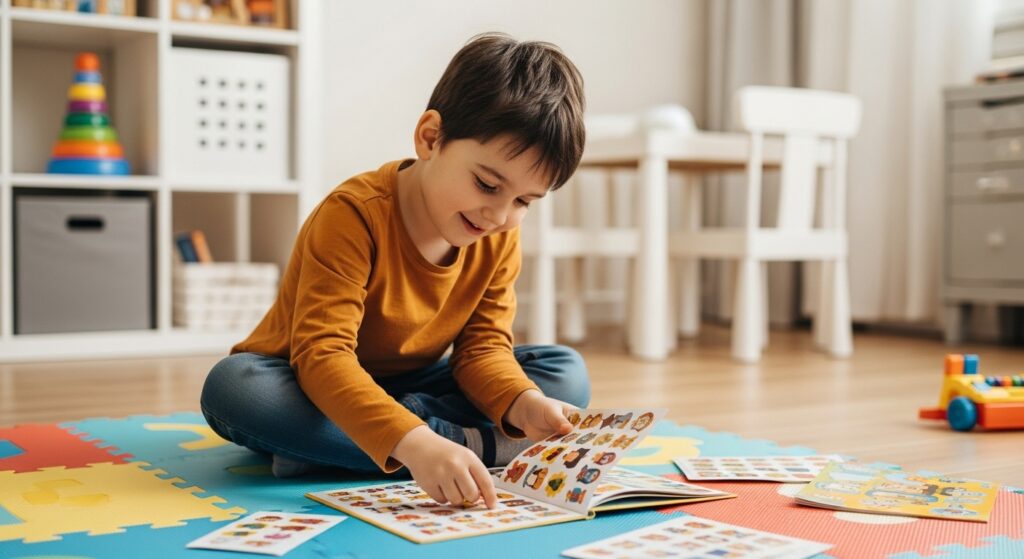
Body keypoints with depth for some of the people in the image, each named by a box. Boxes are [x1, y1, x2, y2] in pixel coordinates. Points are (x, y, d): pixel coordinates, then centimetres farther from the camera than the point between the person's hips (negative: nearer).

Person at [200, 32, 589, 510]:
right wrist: (412, 443, -52)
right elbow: (321, 354, -37)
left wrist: (524, 404, -32)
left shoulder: (501, 239, -8)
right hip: (310, 390, -4)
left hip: (408, 386, 5)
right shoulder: (354, 216, -28)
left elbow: (483, 346, -8)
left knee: (567, 374, -12)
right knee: (232, 387, -37)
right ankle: (478, 444, -33)